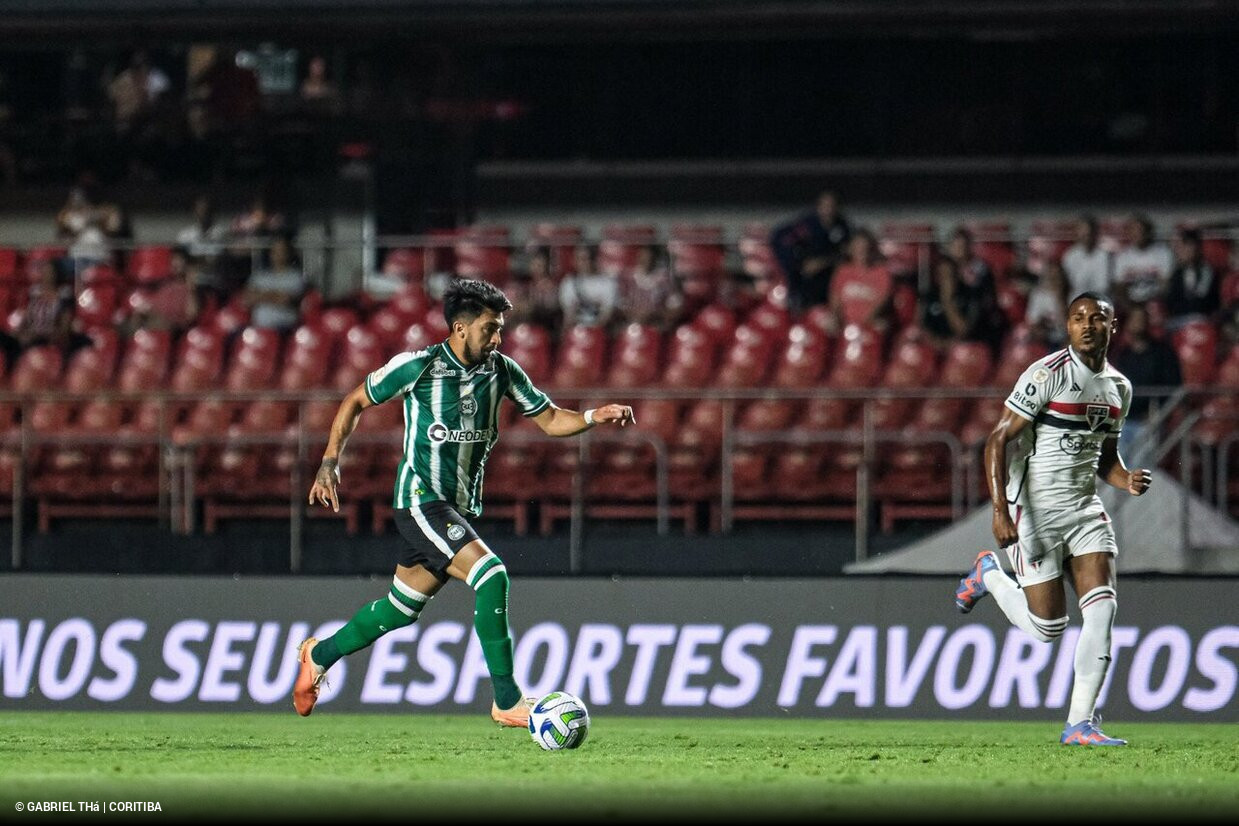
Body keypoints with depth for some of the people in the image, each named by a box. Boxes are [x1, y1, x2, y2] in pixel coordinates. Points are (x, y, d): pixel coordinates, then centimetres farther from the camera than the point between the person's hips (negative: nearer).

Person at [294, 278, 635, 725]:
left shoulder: (501, 370, 2)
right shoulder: (417, 367, -12)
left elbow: (550, 419, 7)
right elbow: (355, 402, 1)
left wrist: (595, 416, -12)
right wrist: (329, 463, -6)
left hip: (463, 507, 7)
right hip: (421, 500, -7)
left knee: (402, 609, 16)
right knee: (490, 574, -25)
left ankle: (320, 654, 41)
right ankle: (507, 701, -23)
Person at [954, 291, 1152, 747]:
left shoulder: (1119, 388, 9)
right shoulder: (1048, 374, -13)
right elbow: (999, 441, -14)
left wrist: (1127, 480, -2)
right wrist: (1001, 511, -23)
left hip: (1085, 509, 6)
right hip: (1035, 509, -6)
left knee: (1102, 607, -11)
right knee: (1048, 627, -3)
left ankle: (1080, 723, -5)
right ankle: (989, 573, 28)